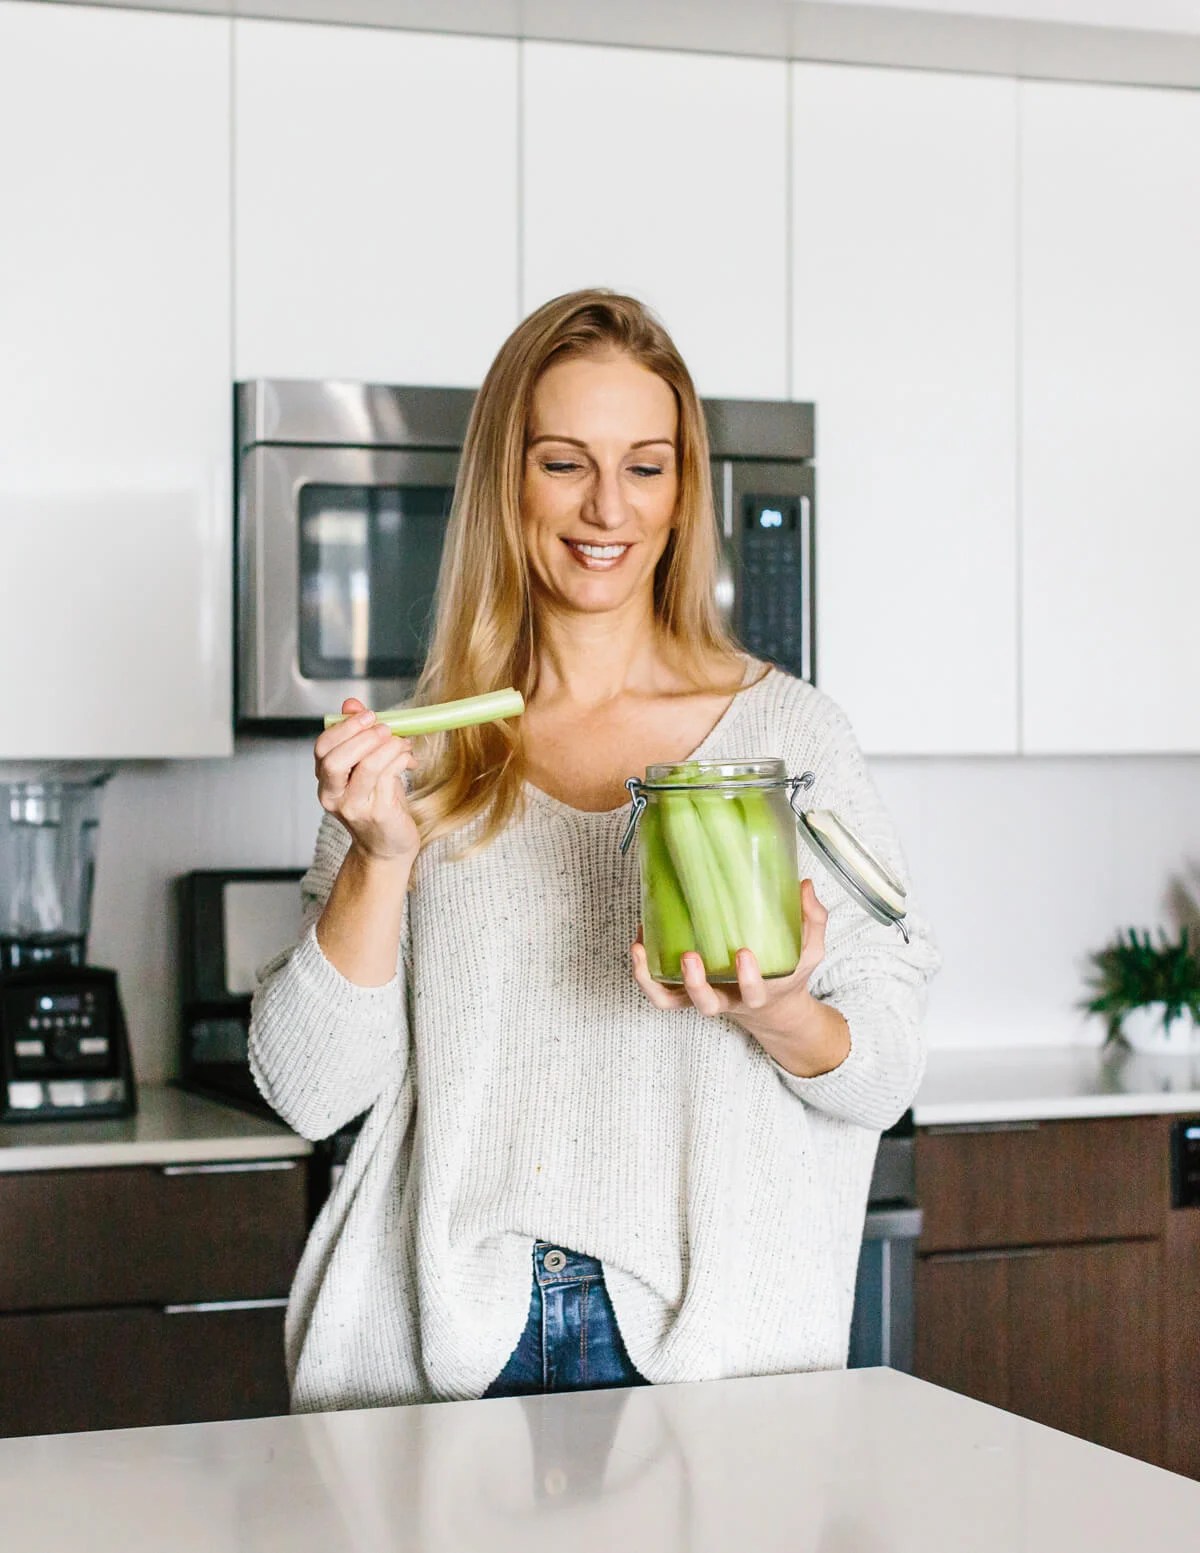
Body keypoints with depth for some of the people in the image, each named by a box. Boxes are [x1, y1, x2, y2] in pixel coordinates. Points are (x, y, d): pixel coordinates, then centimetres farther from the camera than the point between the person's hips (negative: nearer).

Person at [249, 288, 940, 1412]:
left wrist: (779, 1016, -18)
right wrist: (383, 857, -12)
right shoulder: (415, 753, 5)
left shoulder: (787, 730, 2)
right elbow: (310, 1091, 1)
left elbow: (885, 1074, 3)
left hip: (705, 1335, 0)